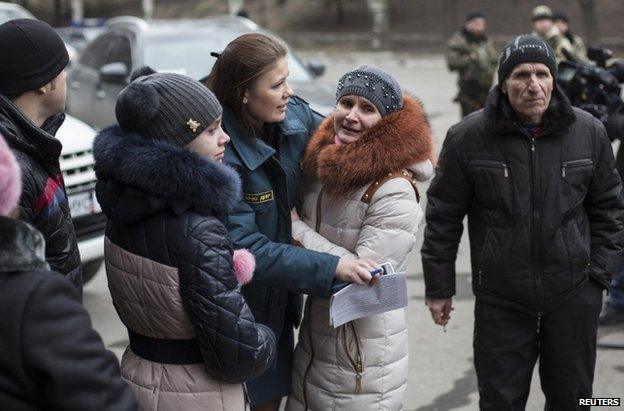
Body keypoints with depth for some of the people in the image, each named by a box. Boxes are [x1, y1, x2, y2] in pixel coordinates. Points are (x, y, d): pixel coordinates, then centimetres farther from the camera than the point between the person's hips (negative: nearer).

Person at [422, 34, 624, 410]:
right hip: (500, 298, -2)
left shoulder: (588, 132, -2)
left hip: (574, 294, 2)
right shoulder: (468, 138, -8)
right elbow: (443, 216, -2)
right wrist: (439, 287, 0)